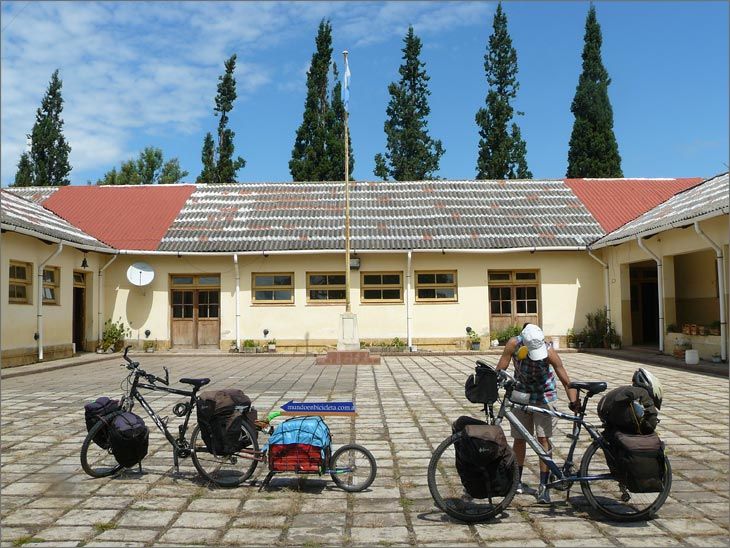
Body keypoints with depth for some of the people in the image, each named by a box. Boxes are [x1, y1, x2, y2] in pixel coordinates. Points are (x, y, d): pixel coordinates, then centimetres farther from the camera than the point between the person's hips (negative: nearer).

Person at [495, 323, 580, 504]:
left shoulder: (548, 351, -27)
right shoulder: (514, 344, -25)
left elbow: (566, 382, -24)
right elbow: (499, 370, -18)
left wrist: (574, 402, -36)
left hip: (544, 396, -1)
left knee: (543, 439, -6)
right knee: (519, 439, 7)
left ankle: (543, 486, 2)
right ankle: (517, 479, 25)